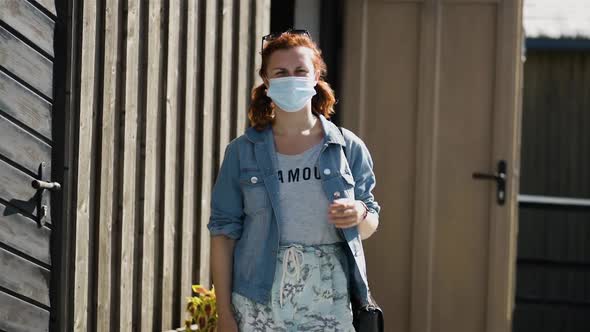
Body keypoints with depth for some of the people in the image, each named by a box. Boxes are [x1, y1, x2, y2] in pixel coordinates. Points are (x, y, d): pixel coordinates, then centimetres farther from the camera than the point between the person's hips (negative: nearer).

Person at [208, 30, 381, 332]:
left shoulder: (349, 148, 6)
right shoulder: (242, 153, 4)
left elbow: (369, 227, 14)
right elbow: (224, 232, 4)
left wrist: (360, 214, -11)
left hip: (332, 307, 1)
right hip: (260, 306, 0)